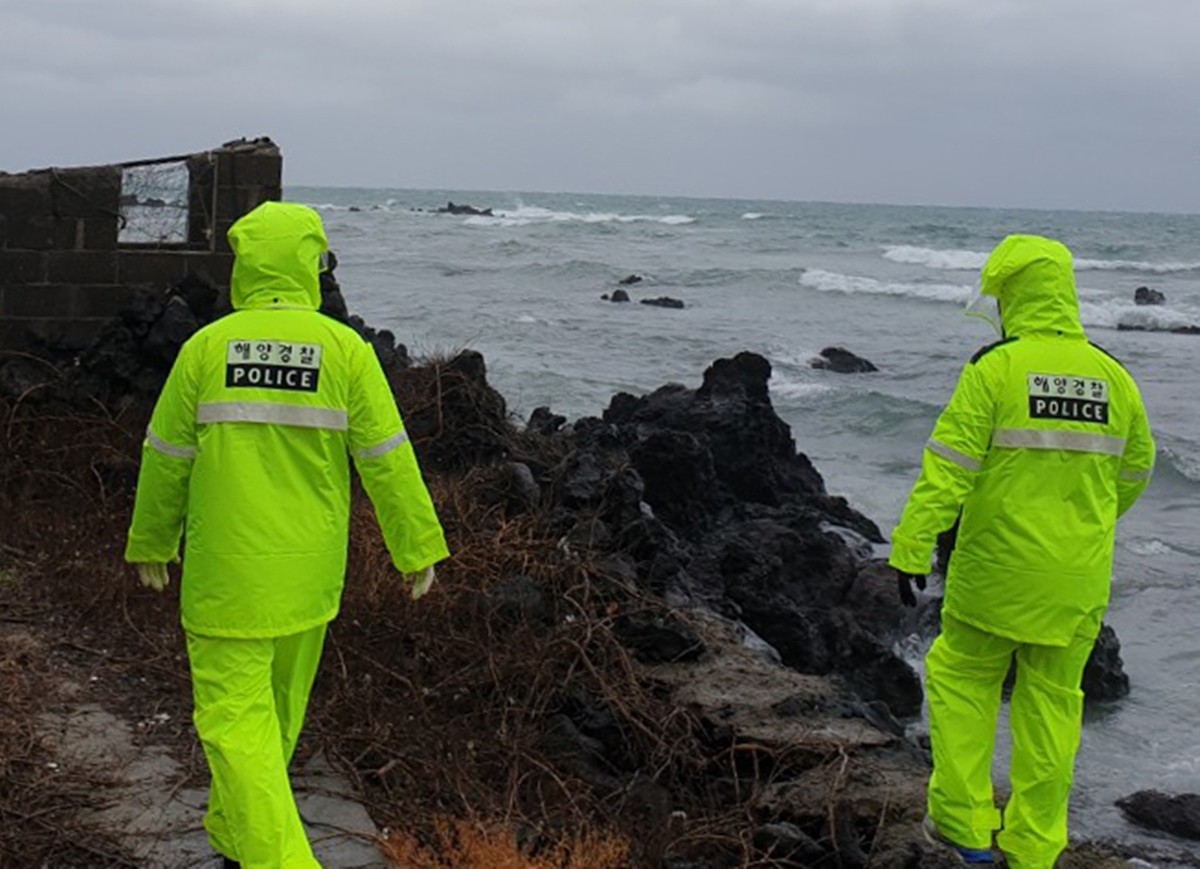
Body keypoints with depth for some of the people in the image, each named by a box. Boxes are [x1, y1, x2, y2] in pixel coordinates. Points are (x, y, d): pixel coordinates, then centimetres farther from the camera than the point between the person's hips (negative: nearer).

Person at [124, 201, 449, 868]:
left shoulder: (207, 347, -6)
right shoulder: (346, 350, -7)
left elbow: (168, 457, 1)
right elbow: (387, 458, -6)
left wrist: (151, 543, 16)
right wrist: (418, 548, 4)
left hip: (225, 571, -2)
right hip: (309, 574, 2)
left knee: (236, 718, 2)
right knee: (277, 710, 21)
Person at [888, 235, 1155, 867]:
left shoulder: (995, 370, -13)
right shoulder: (1114, 378, 3)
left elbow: (947, 468, -17)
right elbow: (1133, 473, 15)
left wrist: (911, 551, -14)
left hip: (997, 570, -4)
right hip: (1079, 579, 4)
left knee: (961, 676, 15)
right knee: (1053, 702, 13)